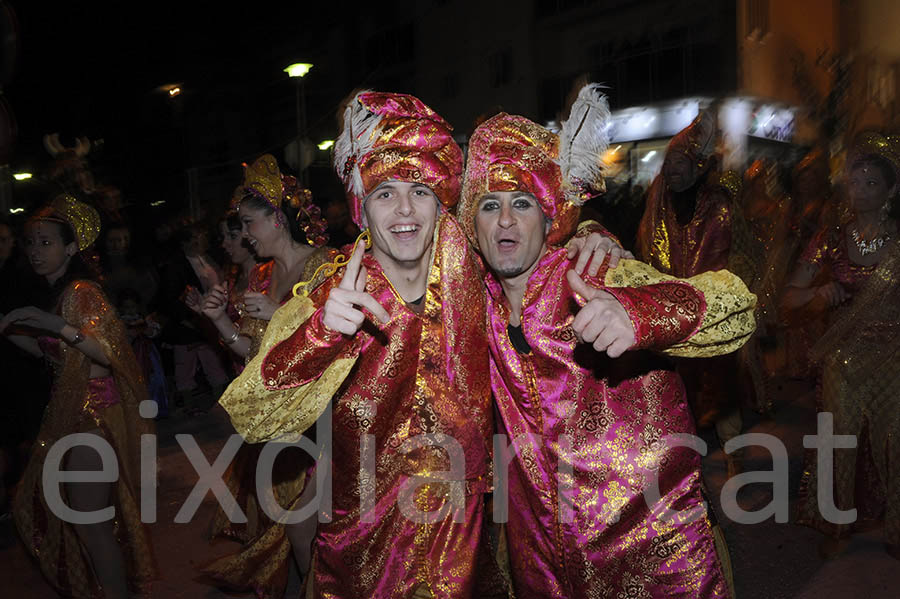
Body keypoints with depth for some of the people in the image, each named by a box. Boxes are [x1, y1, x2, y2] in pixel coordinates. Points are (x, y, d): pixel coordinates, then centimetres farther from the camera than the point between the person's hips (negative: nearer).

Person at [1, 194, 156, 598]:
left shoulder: (80, 292, -16)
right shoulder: (55, 292, 12)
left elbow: (110, 353, -28)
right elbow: (44, 350, 17)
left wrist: (54, 323, -35)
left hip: (94, 411, -10)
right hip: (70, 410, 10)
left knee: (89, 518, -5)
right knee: (43, 502, 19)